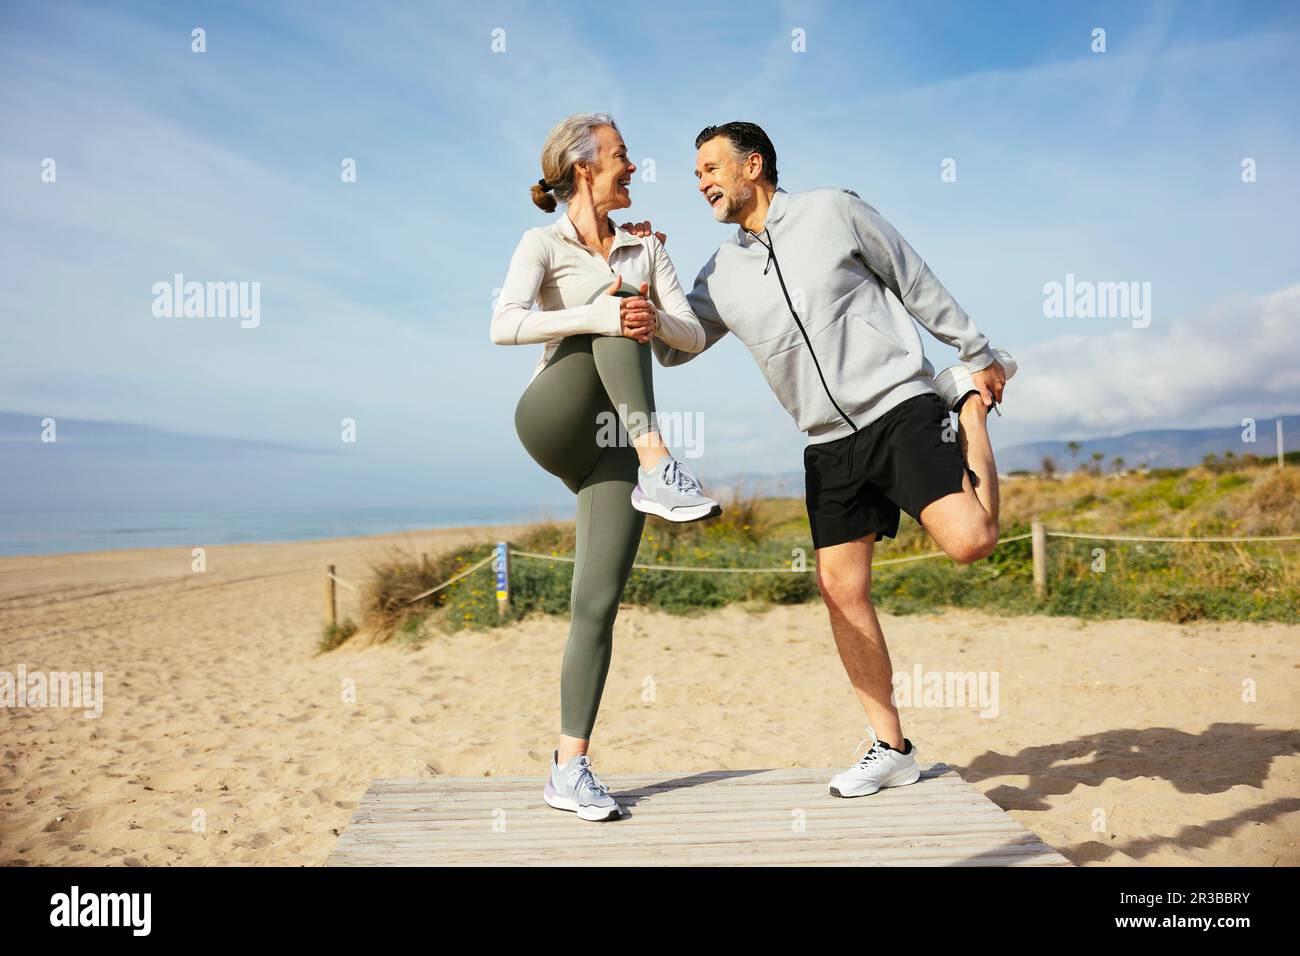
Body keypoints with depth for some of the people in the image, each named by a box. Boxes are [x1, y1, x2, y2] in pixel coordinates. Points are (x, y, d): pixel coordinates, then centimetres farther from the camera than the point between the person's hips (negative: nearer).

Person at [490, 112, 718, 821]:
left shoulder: (646, 248, 19)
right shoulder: (544, 244, 5)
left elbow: (694, 336, 11)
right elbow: (504, 326, -13)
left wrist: (655, 319, -13)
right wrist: (600, 316, -26)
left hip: (611, 442, 3)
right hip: (552, 422, -3)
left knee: (597, 604, -8)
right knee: (614, 316, -26)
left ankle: (570, 767, -3)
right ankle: (659, 466, -37)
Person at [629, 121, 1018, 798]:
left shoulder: (833, 211, -1)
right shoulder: (722, 273, 11)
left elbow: (918, 285, 5)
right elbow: (671, 347, 14)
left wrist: (979, 354, 8)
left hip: (900, 407, -4)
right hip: (830, 444, 4)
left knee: (968, 541, -21)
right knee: (840, 587, -3)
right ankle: (890, 749, 9)